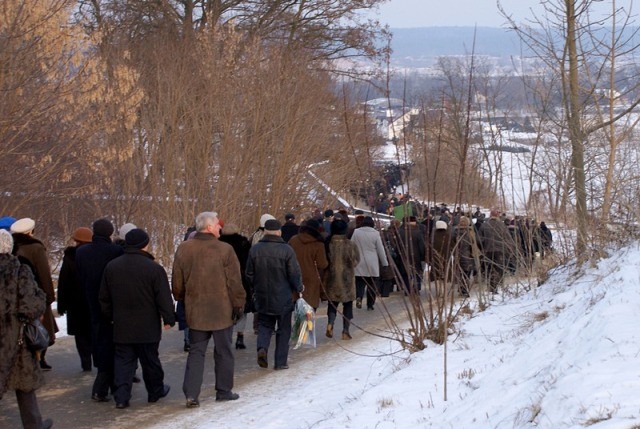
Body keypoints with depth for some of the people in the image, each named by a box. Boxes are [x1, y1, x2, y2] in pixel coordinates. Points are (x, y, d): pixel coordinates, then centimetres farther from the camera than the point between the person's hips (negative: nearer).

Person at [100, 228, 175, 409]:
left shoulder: (111, 267, 3)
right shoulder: (154, 268, -12)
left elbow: (104, 298, 11)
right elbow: (164, 298, -10)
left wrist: (110, 317, 23)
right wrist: (168, 319, 2)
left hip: (121, 327, 3)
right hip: (147, 327, -3)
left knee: (123, 360, 6)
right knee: (150, 360, 12)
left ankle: (121, 396, -3)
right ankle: (155, 391, 27)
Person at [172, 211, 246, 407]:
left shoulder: (183, 249, -1)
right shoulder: (225, 250, -13)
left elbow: (177, 282, 7)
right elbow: (235, 282, -10)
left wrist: (181, 300, 23)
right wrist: (239, 305, 0)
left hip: (195, 311, 3)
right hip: (222, 312, -3)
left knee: (196, 352, 9)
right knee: (224, 352, 12)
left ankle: (191, 393, -1)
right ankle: (223, 390, 19)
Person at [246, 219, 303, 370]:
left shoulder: (255, 250, -2)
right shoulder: (286, 250, -13)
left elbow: (249, 274, 5)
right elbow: (295, 274, -11)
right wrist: (299, 288, 7)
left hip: (262, 297, 3)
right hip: (283, 298, -3)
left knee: (264, 325, 16)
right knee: (283, 329, 10)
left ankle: (262, 347, -11)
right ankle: (280, 362, 10)